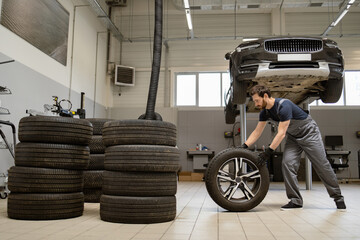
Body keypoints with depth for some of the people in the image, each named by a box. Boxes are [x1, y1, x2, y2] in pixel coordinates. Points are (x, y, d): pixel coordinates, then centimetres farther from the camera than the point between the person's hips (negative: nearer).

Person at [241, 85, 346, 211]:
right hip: (293, 137, 7)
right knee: (287, 164, -10)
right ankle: (295, 200, -4)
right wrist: (244, 147, -10)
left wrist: (268, 152, -35)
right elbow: (257, 132, 0)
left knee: (322, 166, -2)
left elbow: (281, 133, -33)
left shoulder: (284, 106, -32)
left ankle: (338, 197, 15)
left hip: (309, 133, -7)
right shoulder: (265, 112, -6)